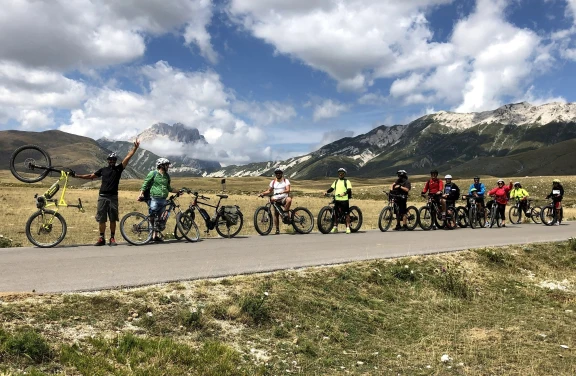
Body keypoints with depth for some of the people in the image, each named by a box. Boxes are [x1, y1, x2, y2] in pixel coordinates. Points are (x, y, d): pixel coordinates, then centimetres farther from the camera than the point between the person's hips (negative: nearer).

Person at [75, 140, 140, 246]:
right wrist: (77, 176, 15)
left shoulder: (118, 169, 6)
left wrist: (135, 147, -10)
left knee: (113, 219, 1)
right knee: (101, 219, 4)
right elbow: (91, 176, 19)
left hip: (113, 197, -2)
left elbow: (128, 157, -2)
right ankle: (101, 238, 12)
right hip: (102, 196, 2)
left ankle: (112, 238, 9)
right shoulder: (103, 170, 12)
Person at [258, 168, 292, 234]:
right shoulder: (273, 182, 12)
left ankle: (285, 213, -23)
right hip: (276, 200, 3)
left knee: (289, 199, -37)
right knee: (276, 214, -5)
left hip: (284, 199, -3)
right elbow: (269, 191, 13)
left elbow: (288, 190, -12)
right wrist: (262, 193, -4)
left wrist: (282, 192, -32)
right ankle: (277, 229, 4)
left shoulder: (286, 181, 2)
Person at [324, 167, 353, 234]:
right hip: (337, 199, 5)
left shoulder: (347, 181, 1)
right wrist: (327, 192, -7)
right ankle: (335, 227, 17)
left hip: (344, 199, -5)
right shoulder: (336, 181, 17)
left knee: (347, 213, -3)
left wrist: (344, 193, -30)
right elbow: (332, 188, 12)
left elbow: (349, 190, -11)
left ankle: (348, 228, 2)